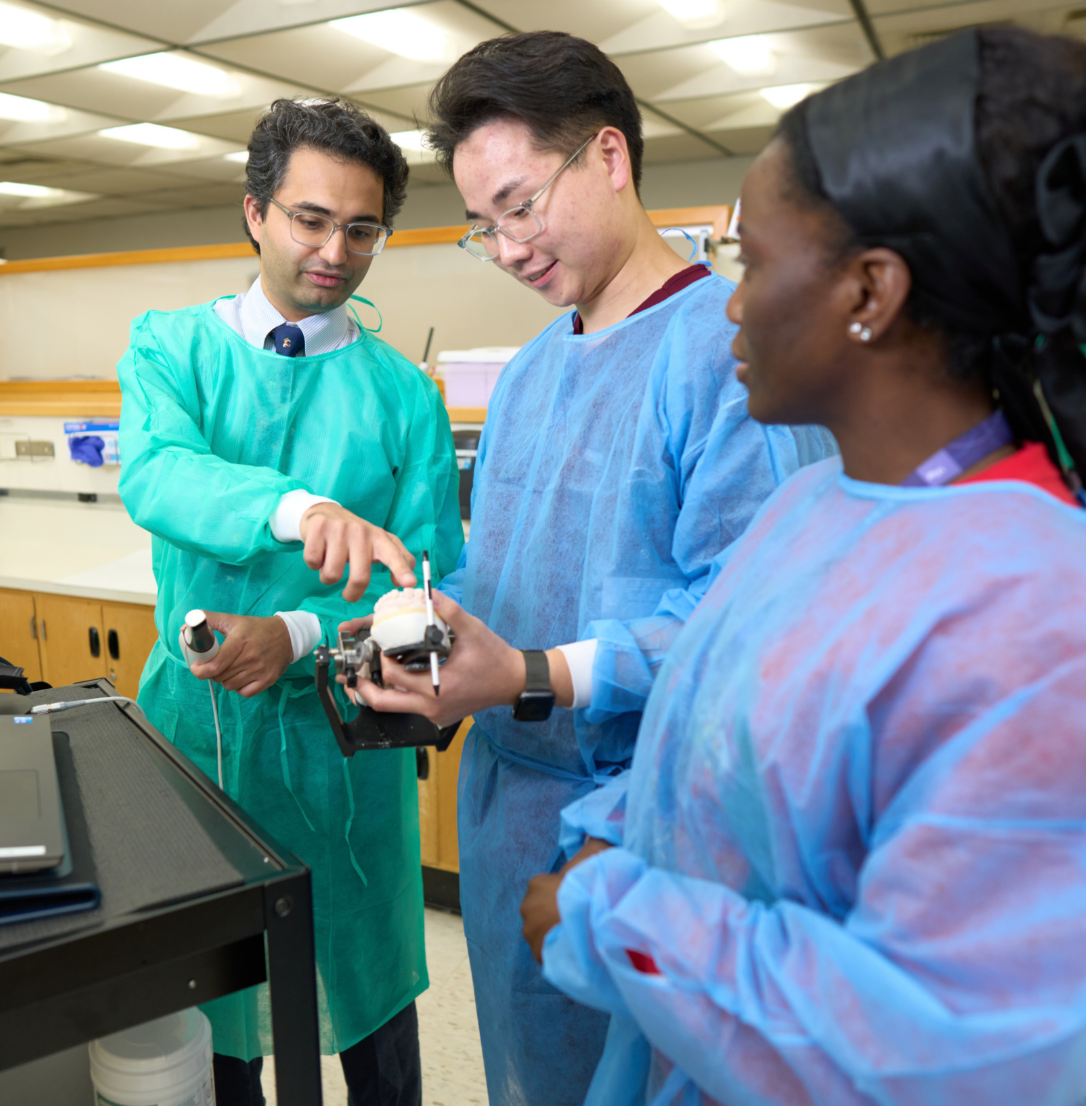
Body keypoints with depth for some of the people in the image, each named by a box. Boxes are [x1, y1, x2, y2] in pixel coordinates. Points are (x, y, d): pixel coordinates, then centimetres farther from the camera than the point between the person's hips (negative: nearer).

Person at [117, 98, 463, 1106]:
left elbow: (429, 578, -6)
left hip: (339, 730, 0)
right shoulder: (171, 346, -1)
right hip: (196, 717, 1)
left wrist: (302, 635, -24)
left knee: (366, 982, 15)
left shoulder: (403, 395, -3)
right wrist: (298, 509, -42)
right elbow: (155, 475, -22)